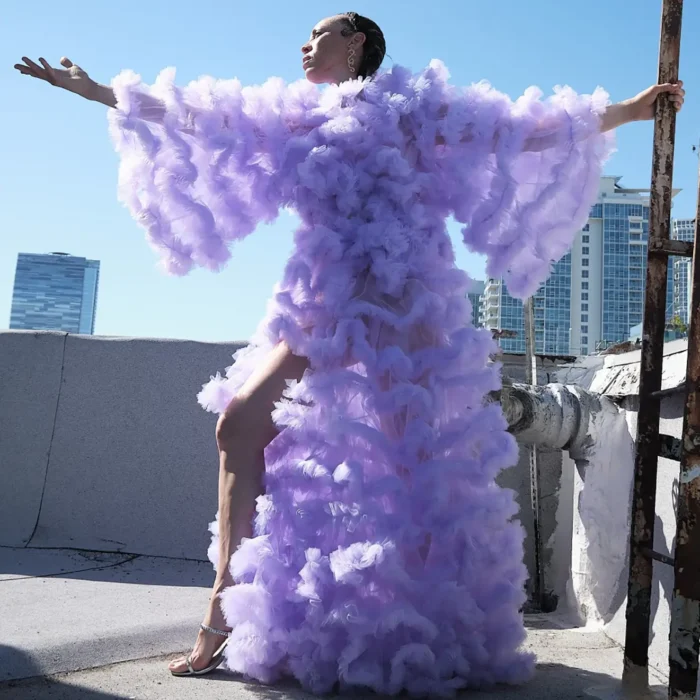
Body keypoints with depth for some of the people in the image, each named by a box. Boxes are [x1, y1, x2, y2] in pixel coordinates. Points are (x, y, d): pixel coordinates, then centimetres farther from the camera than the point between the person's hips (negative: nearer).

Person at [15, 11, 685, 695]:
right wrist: (97, 90, 27)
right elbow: (191, 116, 25)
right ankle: (225, 608, -2)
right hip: (321, 308, 5)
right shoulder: (300, 119, 23)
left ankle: (446, 634, 2)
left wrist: (629, 109, 7)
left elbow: (527, 130, 10)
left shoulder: (412, 110, 12)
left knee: (410, 457, -10)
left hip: (397, 304, -4)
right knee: (239, 420, -8)